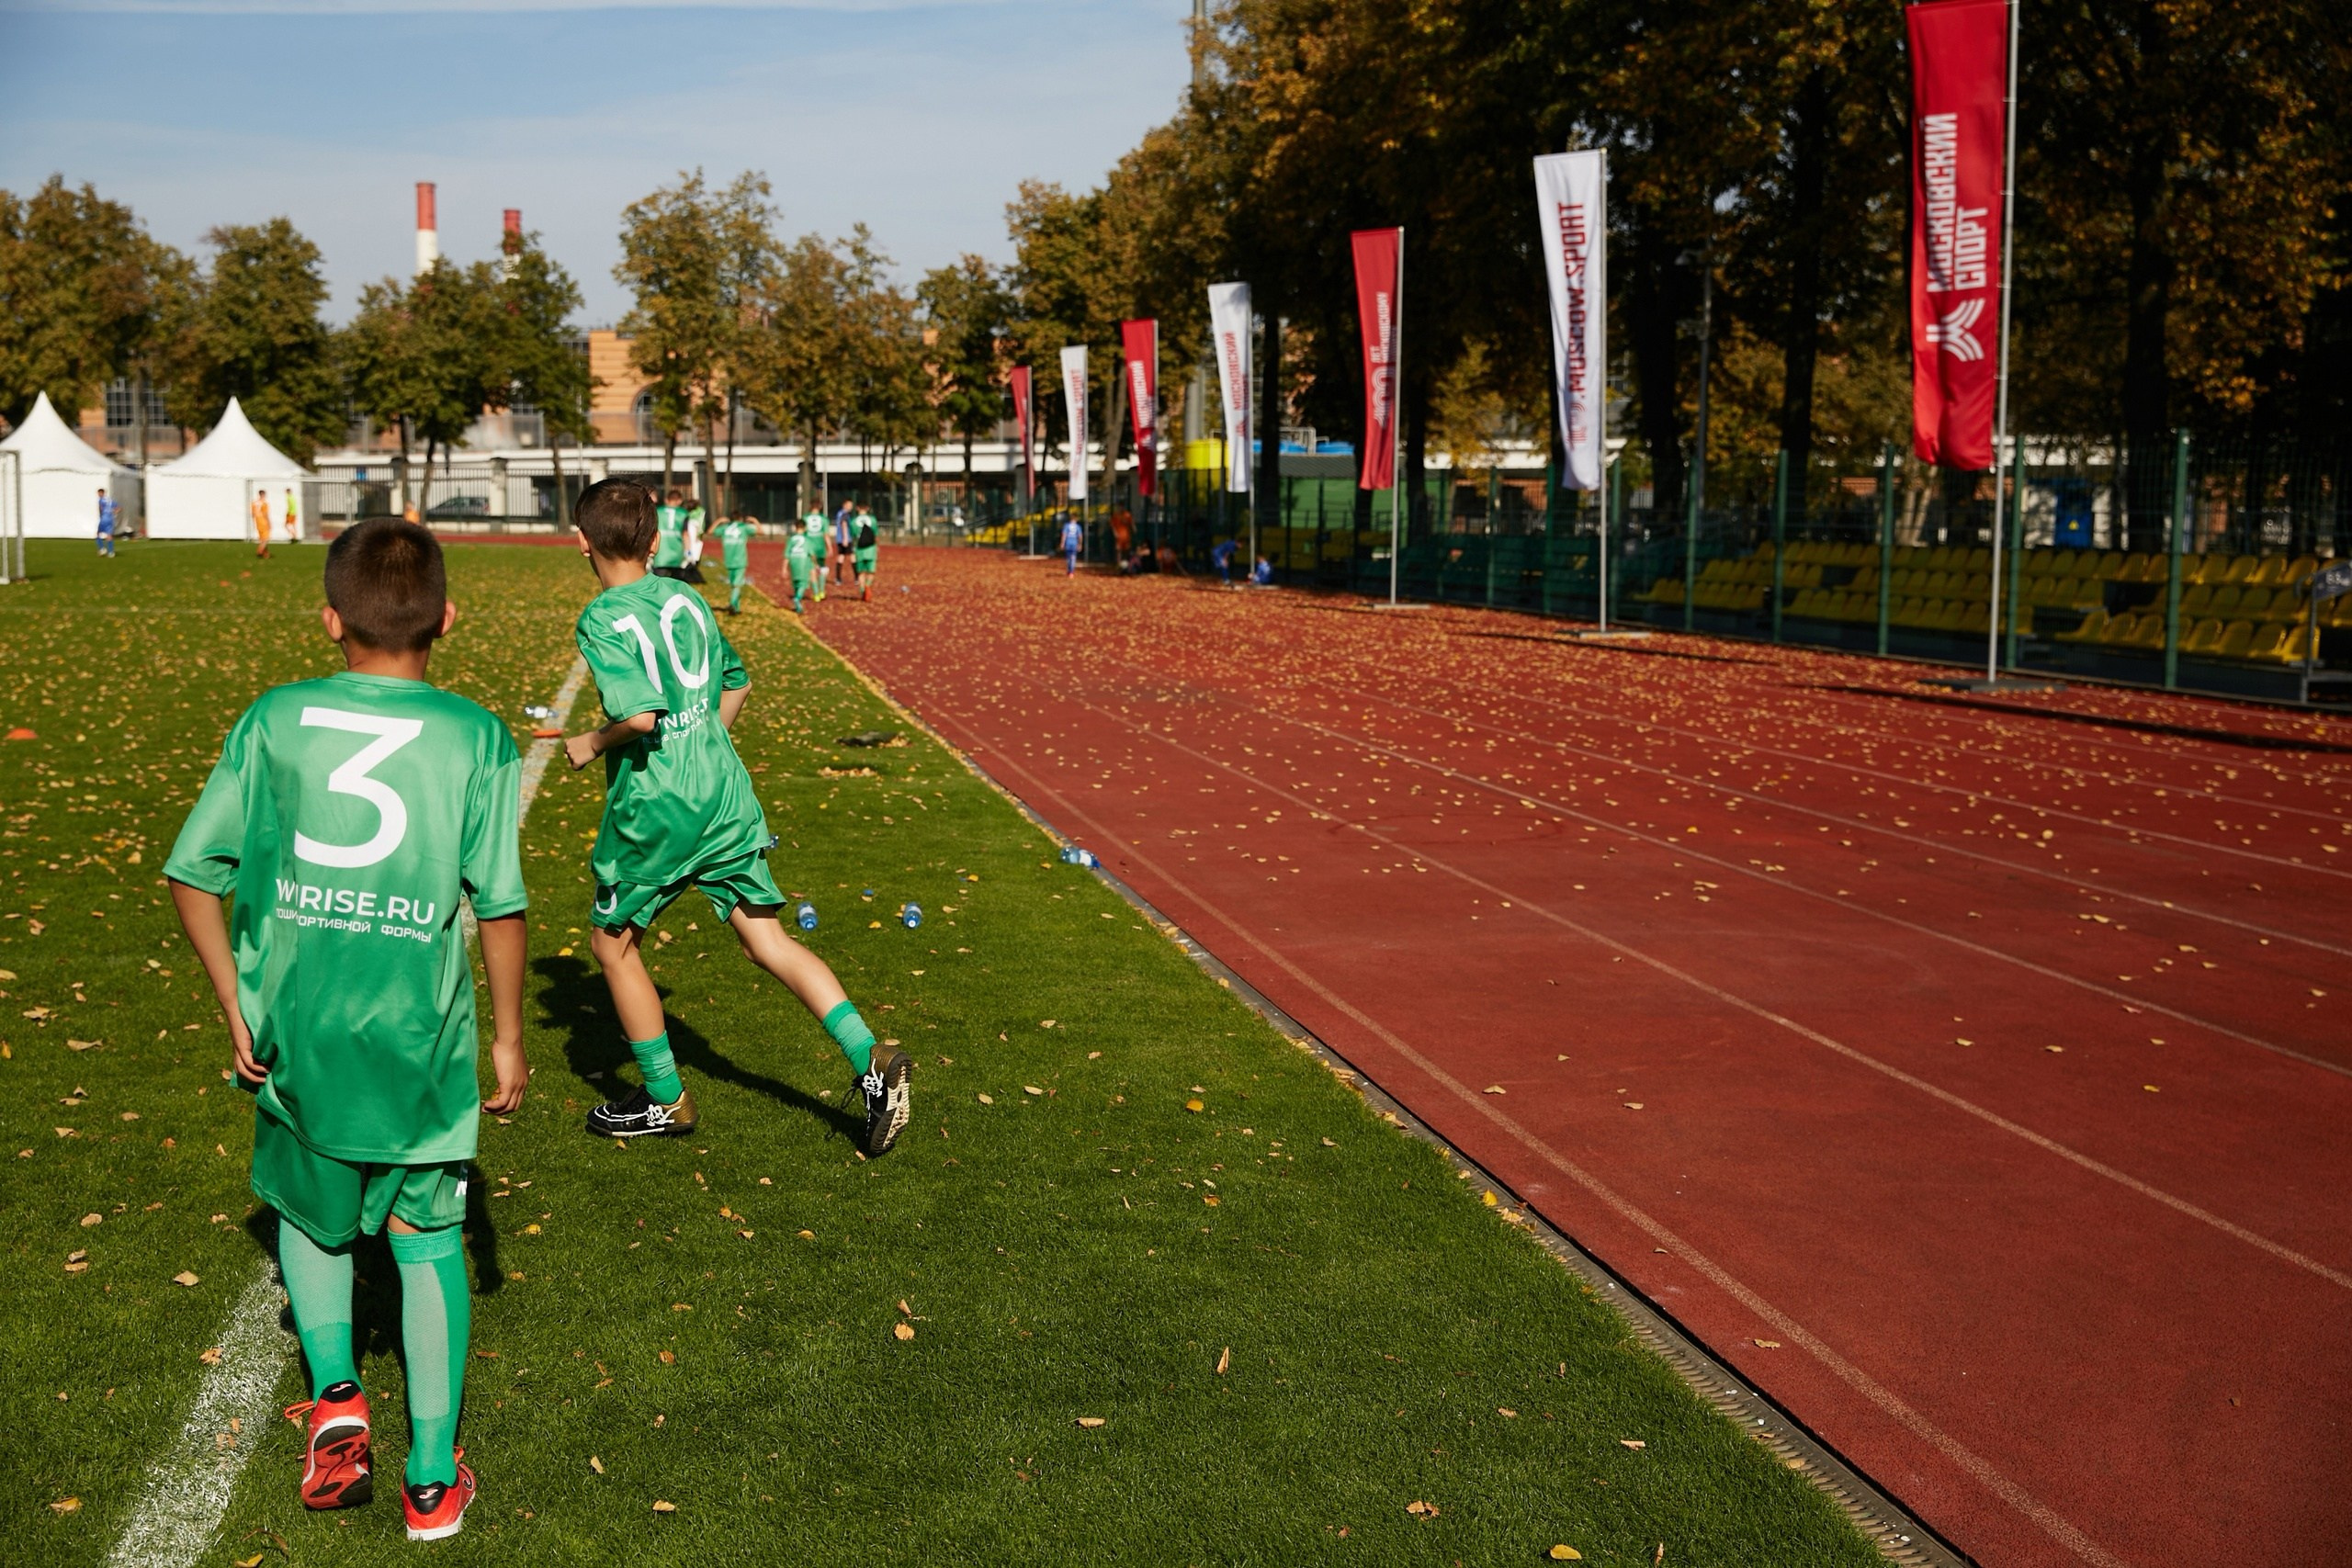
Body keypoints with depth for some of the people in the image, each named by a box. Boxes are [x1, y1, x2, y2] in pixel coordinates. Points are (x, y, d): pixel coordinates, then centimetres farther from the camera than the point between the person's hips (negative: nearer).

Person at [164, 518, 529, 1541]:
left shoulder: (274, 721, -2)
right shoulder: (475, 738, -6)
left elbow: (191, 873, -1)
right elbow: (500, 904, -8)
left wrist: (237, 1011, 8)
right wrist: (508, 1036, 4)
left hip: (294, 1035, 1)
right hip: (420, 1039, -1)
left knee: (308, 1211, 27)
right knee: (428, 1241, 15)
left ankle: (334, 1394, 11)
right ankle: (432, 1479, 20)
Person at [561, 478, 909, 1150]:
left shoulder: (602, 620, -13)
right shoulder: (685, 598, 8)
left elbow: (641, 714, -25)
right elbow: (736, 684, 18)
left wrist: (592, 744, -7)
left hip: (655, 804, -6)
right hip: (725, 793, 6)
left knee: (612, 941, 15)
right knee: (765, 936, 8)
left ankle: (665, 1098, 23)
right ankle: (871, 1060, -5)